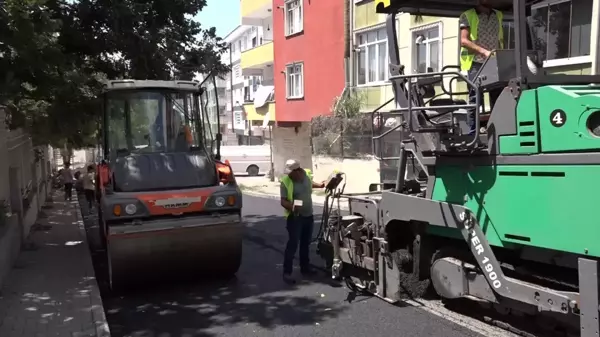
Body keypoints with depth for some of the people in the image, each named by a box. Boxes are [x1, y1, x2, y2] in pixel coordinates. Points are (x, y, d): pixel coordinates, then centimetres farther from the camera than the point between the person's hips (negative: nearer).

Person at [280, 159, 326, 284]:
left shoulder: (307, 174, -2)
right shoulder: (286, 182, -18)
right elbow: (283, 201, -19)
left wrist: (320, 185, 15)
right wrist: (291, 206, -37)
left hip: (308, 215, 6)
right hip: (294, 217, -6)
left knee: (305, 243, 16)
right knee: (293, 244, -9)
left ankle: (305, 268, 30)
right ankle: (287, 273, -5)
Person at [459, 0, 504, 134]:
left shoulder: (499, 15, 17)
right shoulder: (467, 16, 2)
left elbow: (502, 40, 20)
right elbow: (464, 41, -9)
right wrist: (484, 51, -21)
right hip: (476, 63, -5)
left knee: (498, 99, 4)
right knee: (475, 100, -7)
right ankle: (473, 134, -2)